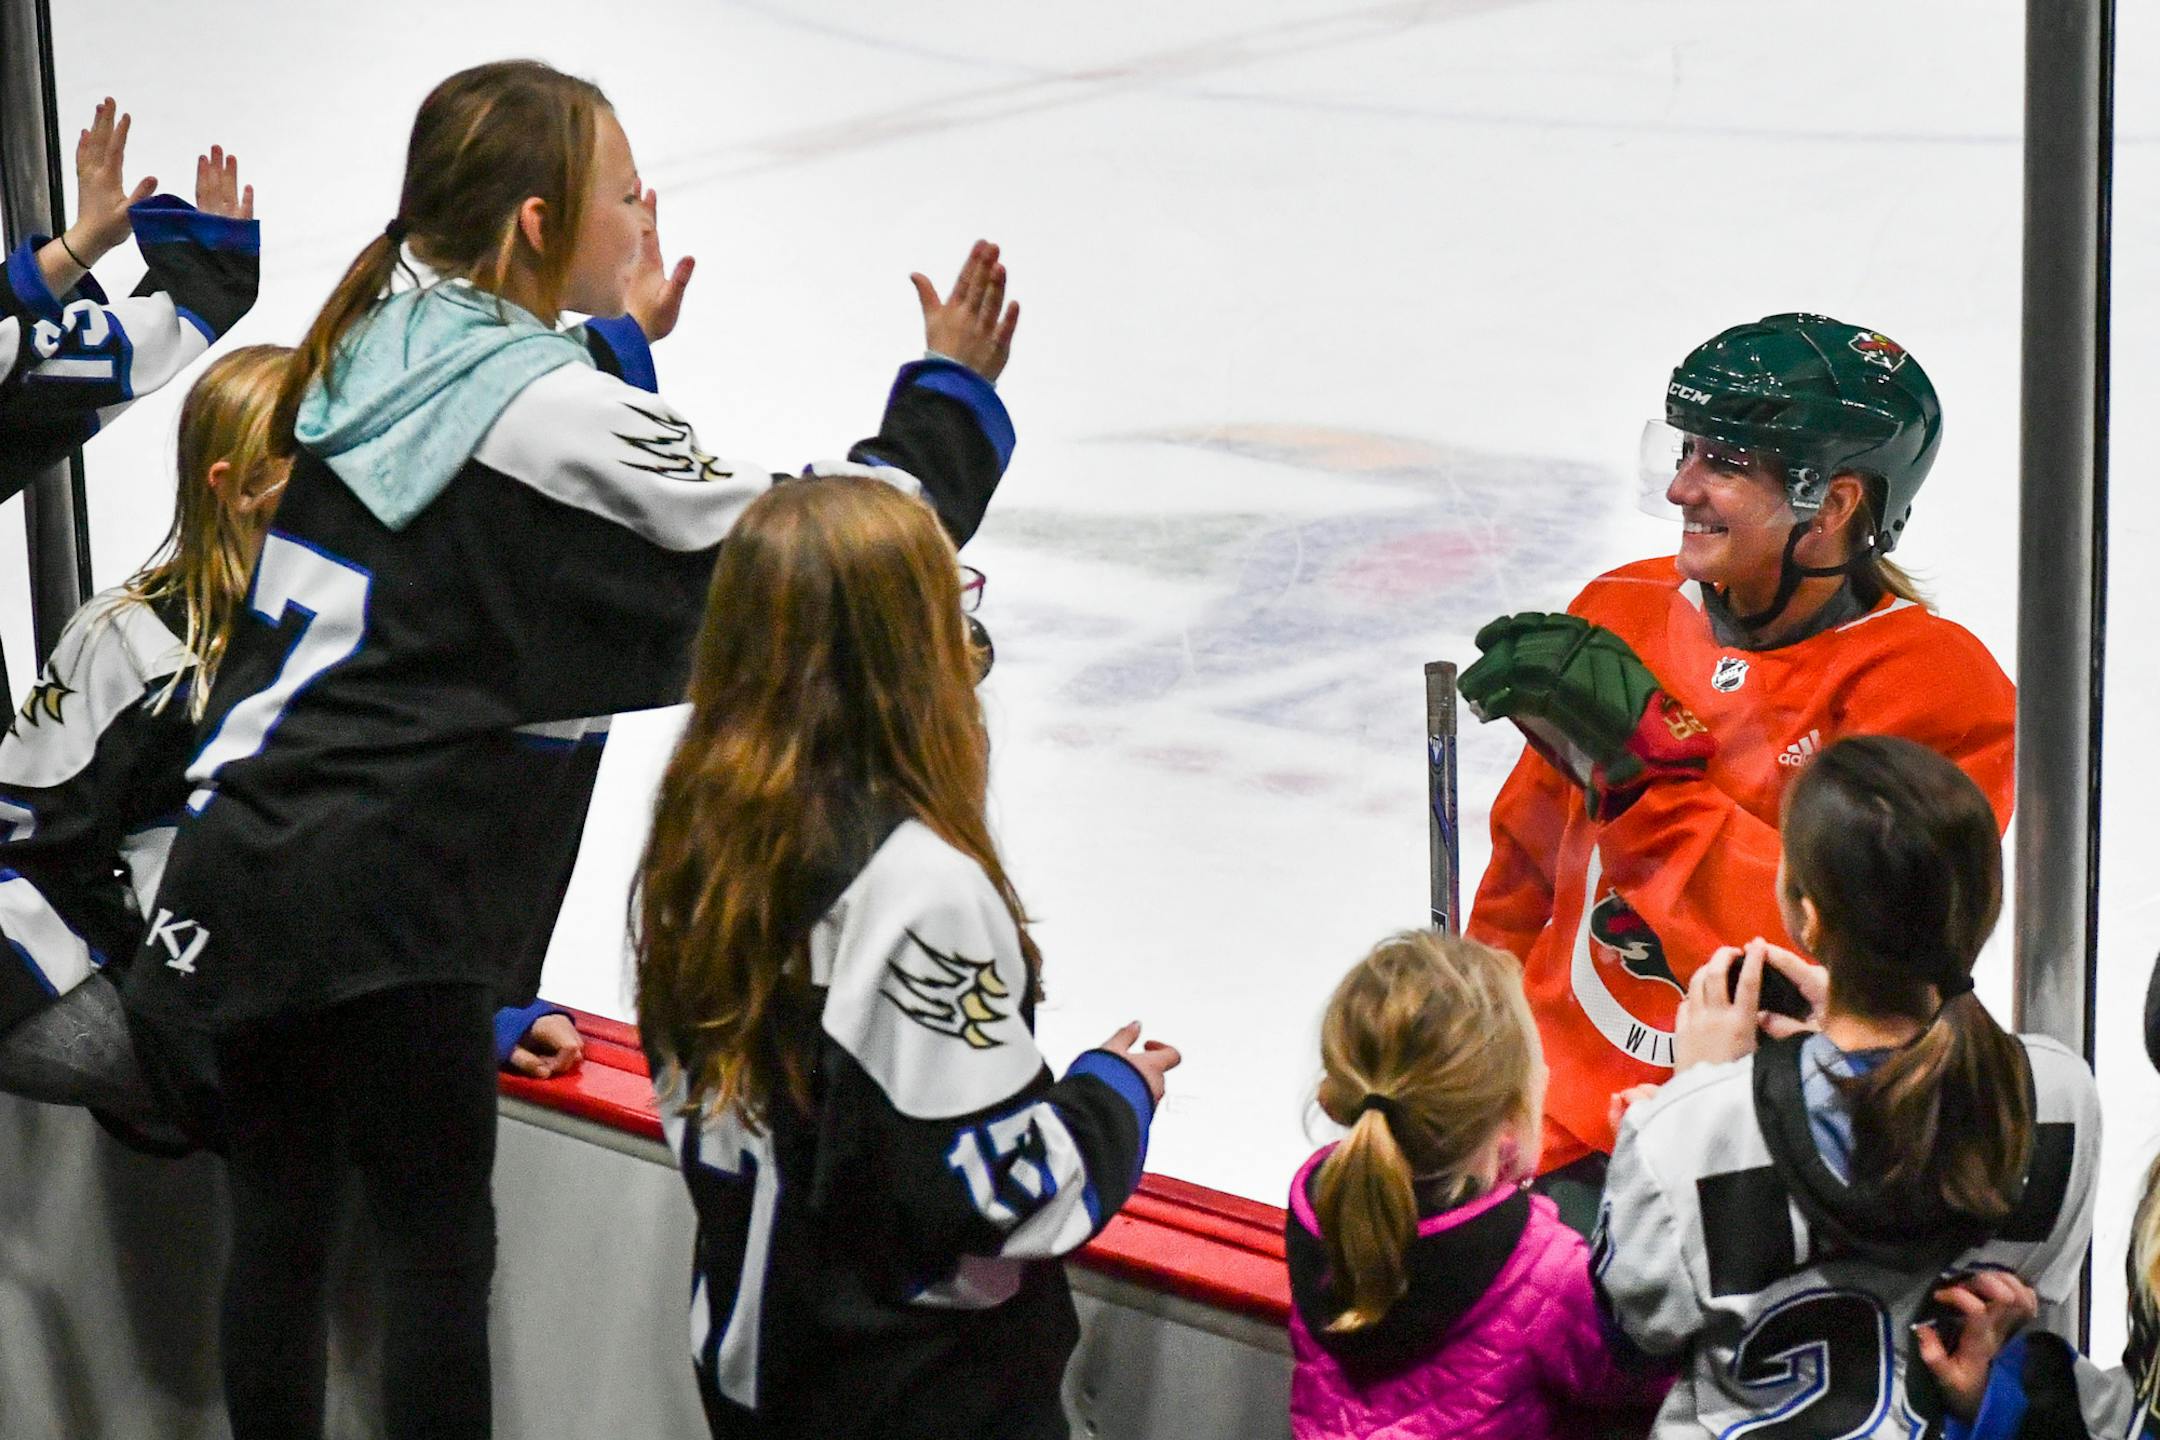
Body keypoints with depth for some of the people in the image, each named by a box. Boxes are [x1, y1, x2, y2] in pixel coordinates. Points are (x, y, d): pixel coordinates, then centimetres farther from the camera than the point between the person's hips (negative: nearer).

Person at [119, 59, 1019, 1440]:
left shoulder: (379, 350, 8)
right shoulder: (559, 414, -14)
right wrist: (951, 394, -2)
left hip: (239, 865, 7)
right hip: (382, 919, -7)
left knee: (282, 1218, 17)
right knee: (439, 1245, 7)